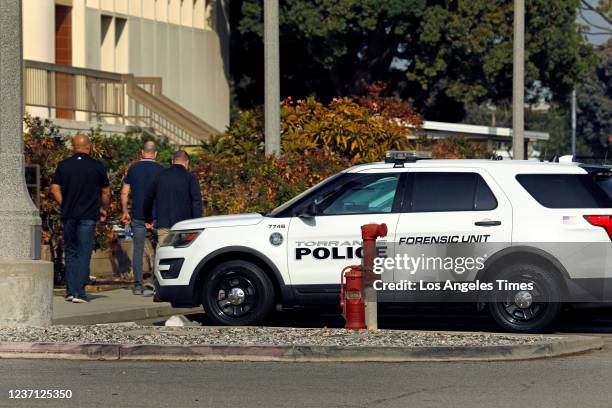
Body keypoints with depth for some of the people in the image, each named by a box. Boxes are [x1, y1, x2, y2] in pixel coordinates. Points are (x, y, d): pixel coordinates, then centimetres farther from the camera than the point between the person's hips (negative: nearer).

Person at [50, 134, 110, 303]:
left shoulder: (63, 165, 3)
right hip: (88, 216, -3)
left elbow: (55, 189, 0)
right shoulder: (97, 166, -3)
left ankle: (70, 291, 11)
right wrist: (104, 209, 18)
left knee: (70, 252, 13)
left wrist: (64, 206, 12)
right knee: (84, 254, -2)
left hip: (69, 215, 3)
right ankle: (79, 292, -9)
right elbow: (106, 192, 3)